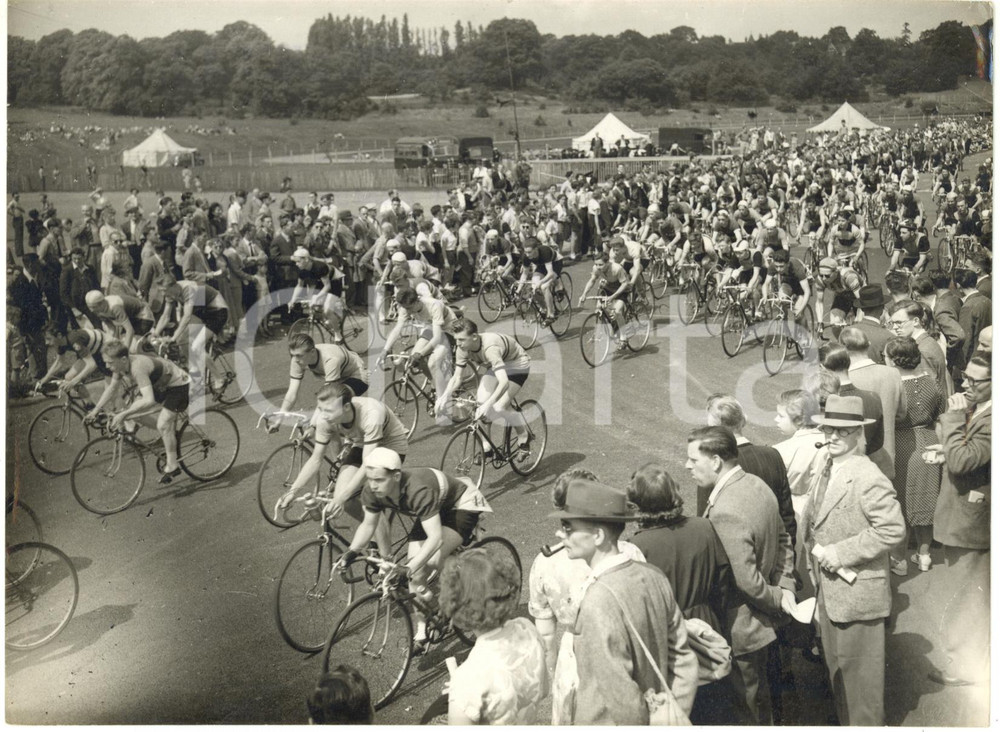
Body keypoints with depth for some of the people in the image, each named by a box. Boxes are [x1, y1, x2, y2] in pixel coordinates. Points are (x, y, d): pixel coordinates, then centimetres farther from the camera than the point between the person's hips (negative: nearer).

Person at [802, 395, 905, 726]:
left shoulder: (868, 478, -22)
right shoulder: (825, 465, 5)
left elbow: (892, 529, -27)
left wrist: (841, 553, -24)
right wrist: (817, 552, 7)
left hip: (856, 591, -8)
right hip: (828, 588, 8)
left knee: (859, 671, 7)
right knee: (836, 665, 21)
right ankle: (845, 722, 39)